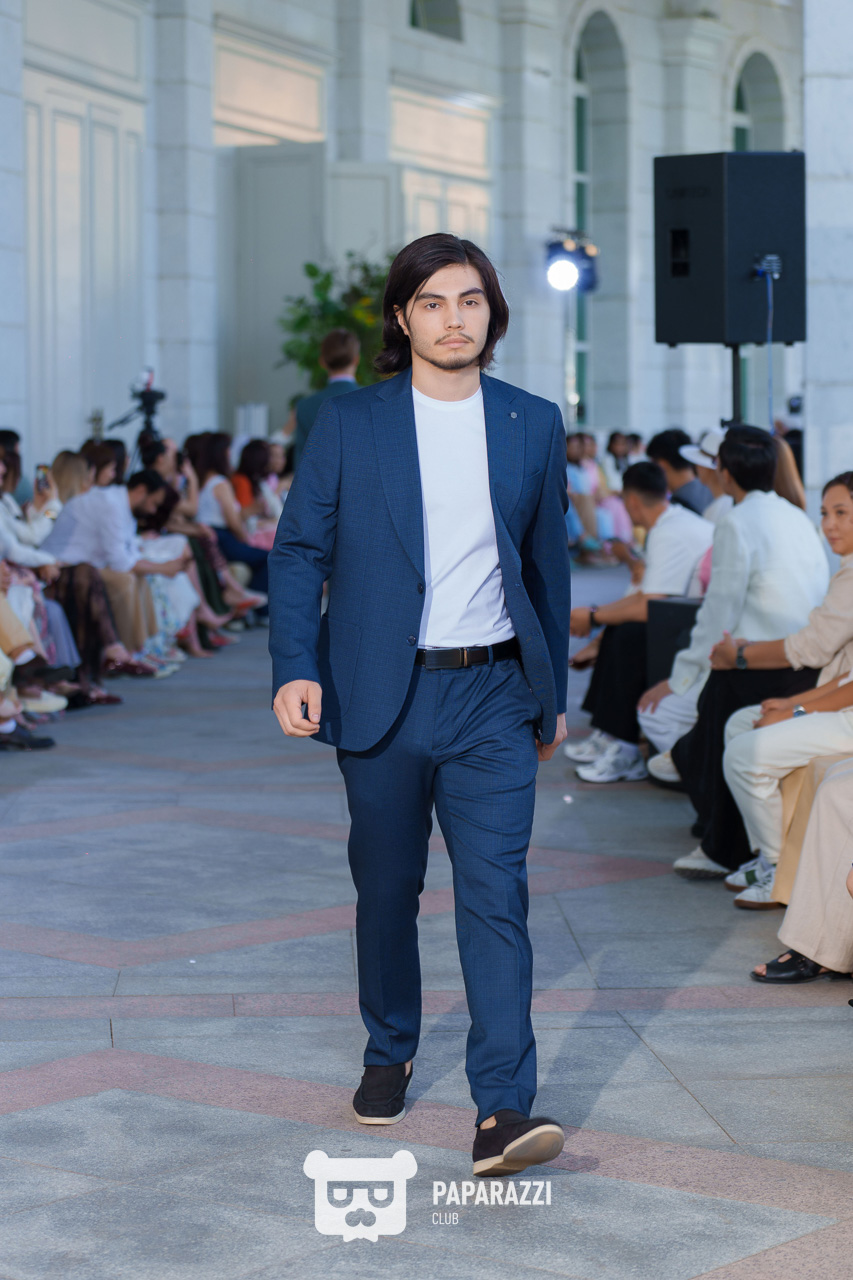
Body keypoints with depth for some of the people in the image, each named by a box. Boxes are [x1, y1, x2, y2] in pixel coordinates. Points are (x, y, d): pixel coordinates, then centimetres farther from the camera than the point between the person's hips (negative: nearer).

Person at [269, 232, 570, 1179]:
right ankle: (389, 1054, 35)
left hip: (493, 694, 0)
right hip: (381, 699, 0)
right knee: (386, 889, 12)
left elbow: (547, 563, 14)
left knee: (496, 892, -11)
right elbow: (298, 551, 1)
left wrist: (553, 692, 17)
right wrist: (295, 666, -13)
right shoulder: (347, 426, 1)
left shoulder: (534, 426, 7)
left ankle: (503, 1109, -14)